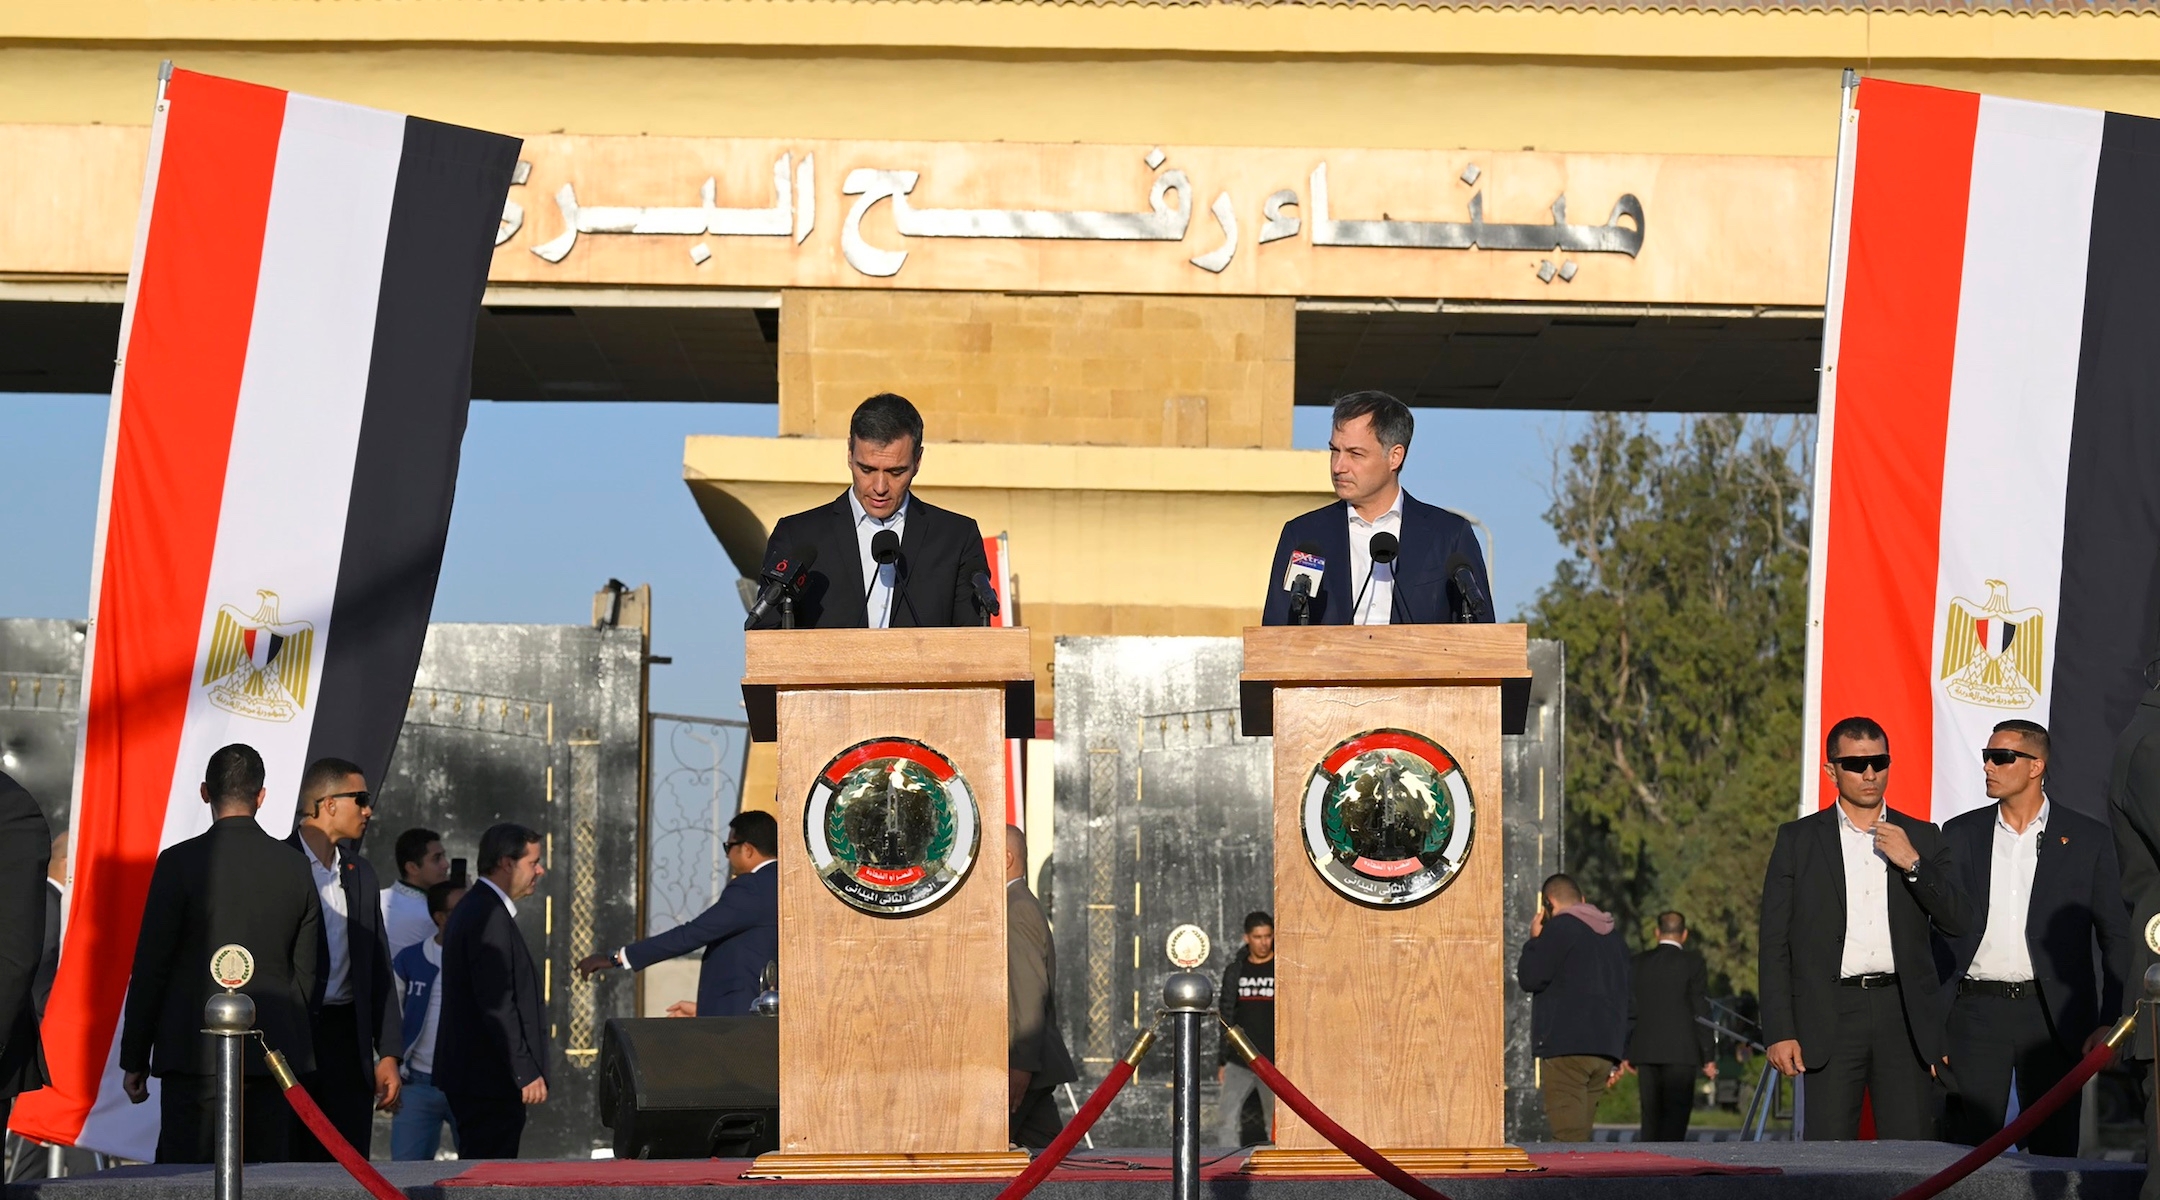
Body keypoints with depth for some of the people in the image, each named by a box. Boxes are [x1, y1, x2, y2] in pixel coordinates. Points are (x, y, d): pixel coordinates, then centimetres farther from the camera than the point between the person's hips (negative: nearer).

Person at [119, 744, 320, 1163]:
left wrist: (134, 1059, 2)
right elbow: (306, 971, 11)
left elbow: (150, 967, -5)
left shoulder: (181, 862, -6)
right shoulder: (295, 867, 6)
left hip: (198, 1053, -4)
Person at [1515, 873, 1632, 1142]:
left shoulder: (1560, 929, -4)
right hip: (1605, 1051, 8)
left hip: (1566, 1048, -8)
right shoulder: (1613, 937, 21)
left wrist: (1534, 940, 8)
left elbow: (1529, 977, -8)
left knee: (1568, 1134, -13)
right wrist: (1620, 1054, 25)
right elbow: (1629, 999, 23)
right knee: (1580, 1134, 9)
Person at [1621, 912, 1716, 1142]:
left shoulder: (1638, 963, 9)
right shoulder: (1691, 963, -3)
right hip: (1680, 1052, -4)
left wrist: (1625, 1053, 18)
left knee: (1651, 1114, 10)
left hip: (1645, 1052, 4)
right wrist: (1708, 1056, -2)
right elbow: (1701, 1011, -5)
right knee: (1676, 1114, -6)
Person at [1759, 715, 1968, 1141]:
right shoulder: (1798, 839, 9)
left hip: (1905, 1015, 1)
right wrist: (1780, 1031, -3)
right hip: (1832, 1016, -1)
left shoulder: (1922, 838, 13)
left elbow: (1955, 923, 6)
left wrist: (1912, 863, -7)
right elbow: (1774, 942, 5)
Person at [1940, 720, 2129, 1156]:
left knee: (2054, 1152, 1)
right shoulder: (1960, 834, 9)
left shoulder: (2088, 838, 4)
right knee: (1968, 1149, -2)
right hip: (1975, 1012, 1)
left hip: (2051, 1017, -1)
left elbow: (2116, 936, 5)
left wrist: (2110, 1022, -4)